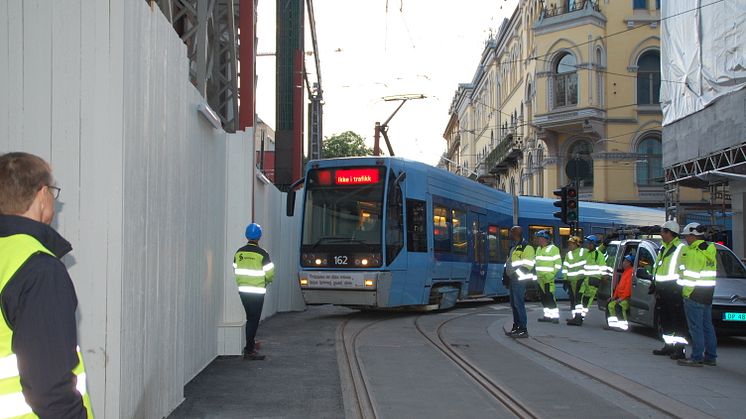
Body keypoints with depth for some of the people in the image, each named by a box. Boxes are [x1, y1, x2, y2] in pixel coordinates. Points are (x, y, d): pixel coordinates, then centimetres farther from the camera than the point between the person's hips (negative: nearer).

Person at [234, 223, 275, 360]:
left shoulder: (239, 253, 2)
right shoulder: (262, 254, -12)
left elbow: (236, 271, 7)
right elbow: (270, 273, -10)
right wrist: (266, 282, 11)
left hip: (242, 290, 5)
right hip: (257, 291, -5)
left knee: (250, 318, 19)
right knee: (254, 320, 0)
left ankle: (250, 345, 26)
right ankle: (249, 351, 0)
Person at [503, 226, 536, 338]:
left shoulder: (526, 247, -10)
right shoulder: (513, 248, 20)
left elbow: (528, 265, -18)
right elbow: (508, 263, 25)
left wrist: (516, 274, -20)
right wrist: (505, 276, 18)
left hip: (519, 280, -10)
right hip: (512, 279, 10)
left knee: (519, 304, -11)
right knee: (514, 304, 13)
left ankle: (523, 330, -10)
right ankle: (516, 327, 20)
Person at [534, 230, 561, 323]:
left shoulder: (553, 249, -8)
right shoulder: (538, 249, 16)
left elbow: (558, 264, -10)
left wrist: (551, 275, -17)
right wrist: (537, 274, 18)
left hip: (548, 278, -8)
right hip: (540, 277, 8)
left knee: (550, 297, -12)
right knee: (543, 297, 10)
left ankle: (555, 316, -9)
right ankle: (548, 315, 17)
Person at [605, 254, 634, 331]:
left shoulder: (631, 272, -11)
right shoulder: (625, 272, 24)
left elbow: (629, 286, -20)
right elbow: (619, 285, 23)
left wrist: (622, 297, -21)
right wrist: (614, 296, 15)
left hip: (627, 298, -11)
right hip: (621, 297, 11)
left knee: (619, 306, -31)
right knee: (610, 305, 8)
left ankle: (623, 325, -31)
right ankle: (613, 324, 3)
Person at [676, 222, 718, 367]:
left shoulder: (693, 252, -17)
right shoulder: (710, 251, 13)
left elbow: (690, 276, -18)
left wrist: (685, 292, -11)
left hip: (694, 295, -9)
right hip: (708, 295, 9)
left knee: (696, 327, -5)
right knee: (707, 326, 14)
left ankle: (696, 358, -3)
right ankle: (711, 357, 20)